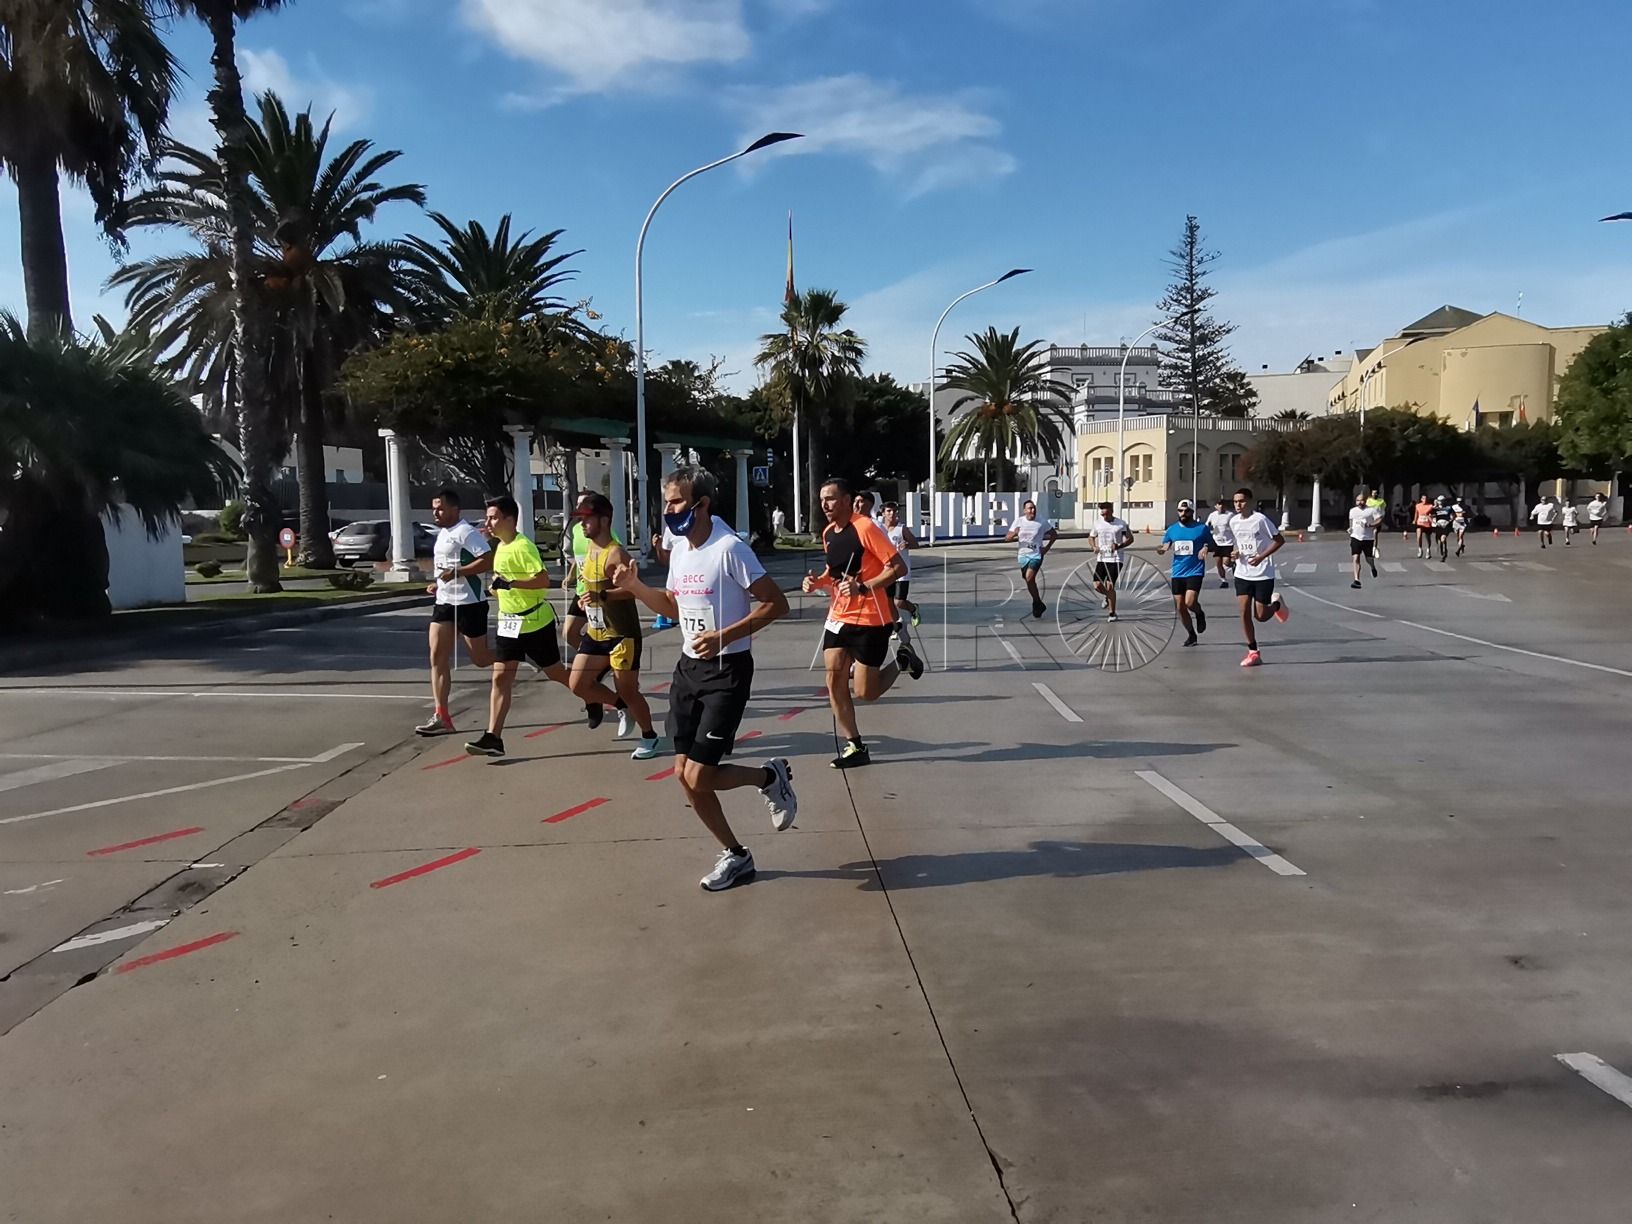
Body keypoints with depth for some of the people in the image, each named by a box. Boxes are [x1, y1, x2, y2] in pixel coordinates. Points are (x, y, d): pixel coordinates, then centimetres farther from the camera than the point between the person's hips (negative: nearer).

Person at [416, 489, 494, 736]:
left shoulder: (466, 532, -13)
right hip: (444, 603, 9)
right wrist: (439, 584, 14)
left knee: (480, 658, 1)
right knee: (437, 657, -2)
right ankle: (441, 717, -1)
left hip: (469, 603, -9)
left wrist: (456, 573, -25)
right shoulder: (442, 534, 16)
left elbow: (488, 560, -22)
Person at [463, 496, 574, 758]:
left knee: (555, 673, 6)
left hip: (536, 622, -8)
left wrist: (510, 584, -31)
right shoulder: (500, 546, 9)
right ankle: (493, 737, -3)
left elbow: (544, 580, -27)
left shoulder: (523, 546, -18)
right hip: (509, 622, 8)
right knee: (500, 678, -1)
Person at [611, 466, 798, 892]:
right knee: (684, 776, 7)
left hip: (727, 670, -8)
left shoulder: (729, 548, -17)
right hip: (688, 667, 8)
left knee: (699, 777, -11)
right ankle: (735, 856, 23)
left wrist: (725, 637, -25)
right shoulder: (679, 549, 7)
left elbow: (776, 604, -17)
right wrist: (635, 587, 4)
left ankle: (770, 776, 17)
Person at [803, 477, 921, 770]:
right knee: (834, 683, 0)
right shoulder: (828, 533, 7)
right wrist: (818, 581, 2)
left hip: (870, 620, -7)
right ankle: (855, 748, 12)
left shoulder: (865, 528, -17)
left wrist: (864, 587, -27)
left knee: (865, 692, -2)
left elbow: (899, 568, -18)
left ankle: (902, 661, 26)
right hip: (838, 618, 7)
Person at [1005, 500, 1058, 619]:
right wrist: (1014, 534, -21)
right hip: (1023, 555, 4)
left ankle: (1037, 604, -8)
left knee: (1029, 577, -23)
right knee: (1030, 581, 13)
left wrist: (1047, 548, -4)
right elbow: (1007, 538, 1)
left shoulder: (1042, 522, -5)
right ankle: (1038, 605, 31)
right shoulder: (1019, 522, 0)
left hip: (1037, 555, -4)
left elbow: (1054, 534, 6)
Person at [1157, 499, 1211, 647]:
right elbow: (1164, 546, 11)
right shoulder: (1172, 529, 7)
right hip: (1177, 573, 4)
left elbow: (1212, 545, 5)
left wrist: (1206, 547, -17)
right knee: (1180, 607, 5)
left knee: (1190, 602, -21)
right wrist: (1161, 549, -13)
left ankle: (1199, 614, 14)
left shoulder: (1202, 528, -2)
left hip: (1195, 572, -4)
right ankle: (1191, 634, 25)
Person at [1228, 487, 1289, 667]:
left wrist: (1261, 557, -19)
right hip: (1242, 574, 5)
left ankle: (1276, 603, 34)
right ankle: (1253, 652, 6)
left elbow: (1280, 540, -10)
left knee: (1260, 616, -1)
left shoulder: (1260, 520, -14)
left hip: (1263, 574, -5)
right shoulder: (1233, 522, 5)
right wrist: (1236, 553, 0)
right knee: (1244, 613, -4)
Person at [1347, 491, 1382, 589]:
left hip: (1368, 538, -2)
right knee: (1355, 558, -12)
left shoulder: (1372, 510, -5)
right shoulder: (1352, 510, 10)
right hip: (1355, 537, 2)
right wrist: (1350, 529, 16)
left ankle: (1373, 567, 48)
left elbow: (1380, 521, -11)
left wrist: (1369, 525, -24)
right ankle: (1357, 580, -14)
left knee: (1369, 559, 9)